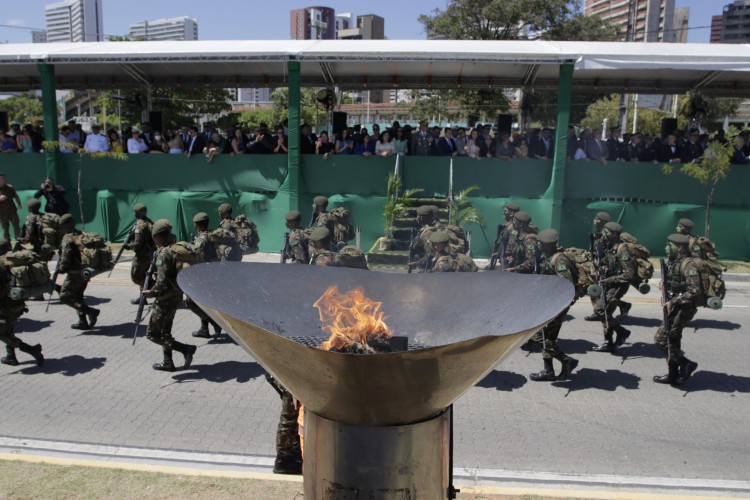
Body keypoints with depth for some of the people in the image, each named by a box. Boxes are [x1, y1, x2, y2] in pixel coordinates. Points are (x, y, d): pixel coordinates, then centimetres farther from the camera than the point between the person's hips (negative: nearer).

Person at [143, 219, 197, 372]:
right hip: (175, 295, 9)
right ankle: (168, 362, 27)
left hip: (166, 298, -9)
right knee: (165, 331, 20)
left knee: (152, 334, 1)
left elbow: (162, 281, -26)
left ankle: (186, 349, -5)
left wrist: (152, 292, -11)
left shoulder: (163, 254, -21)